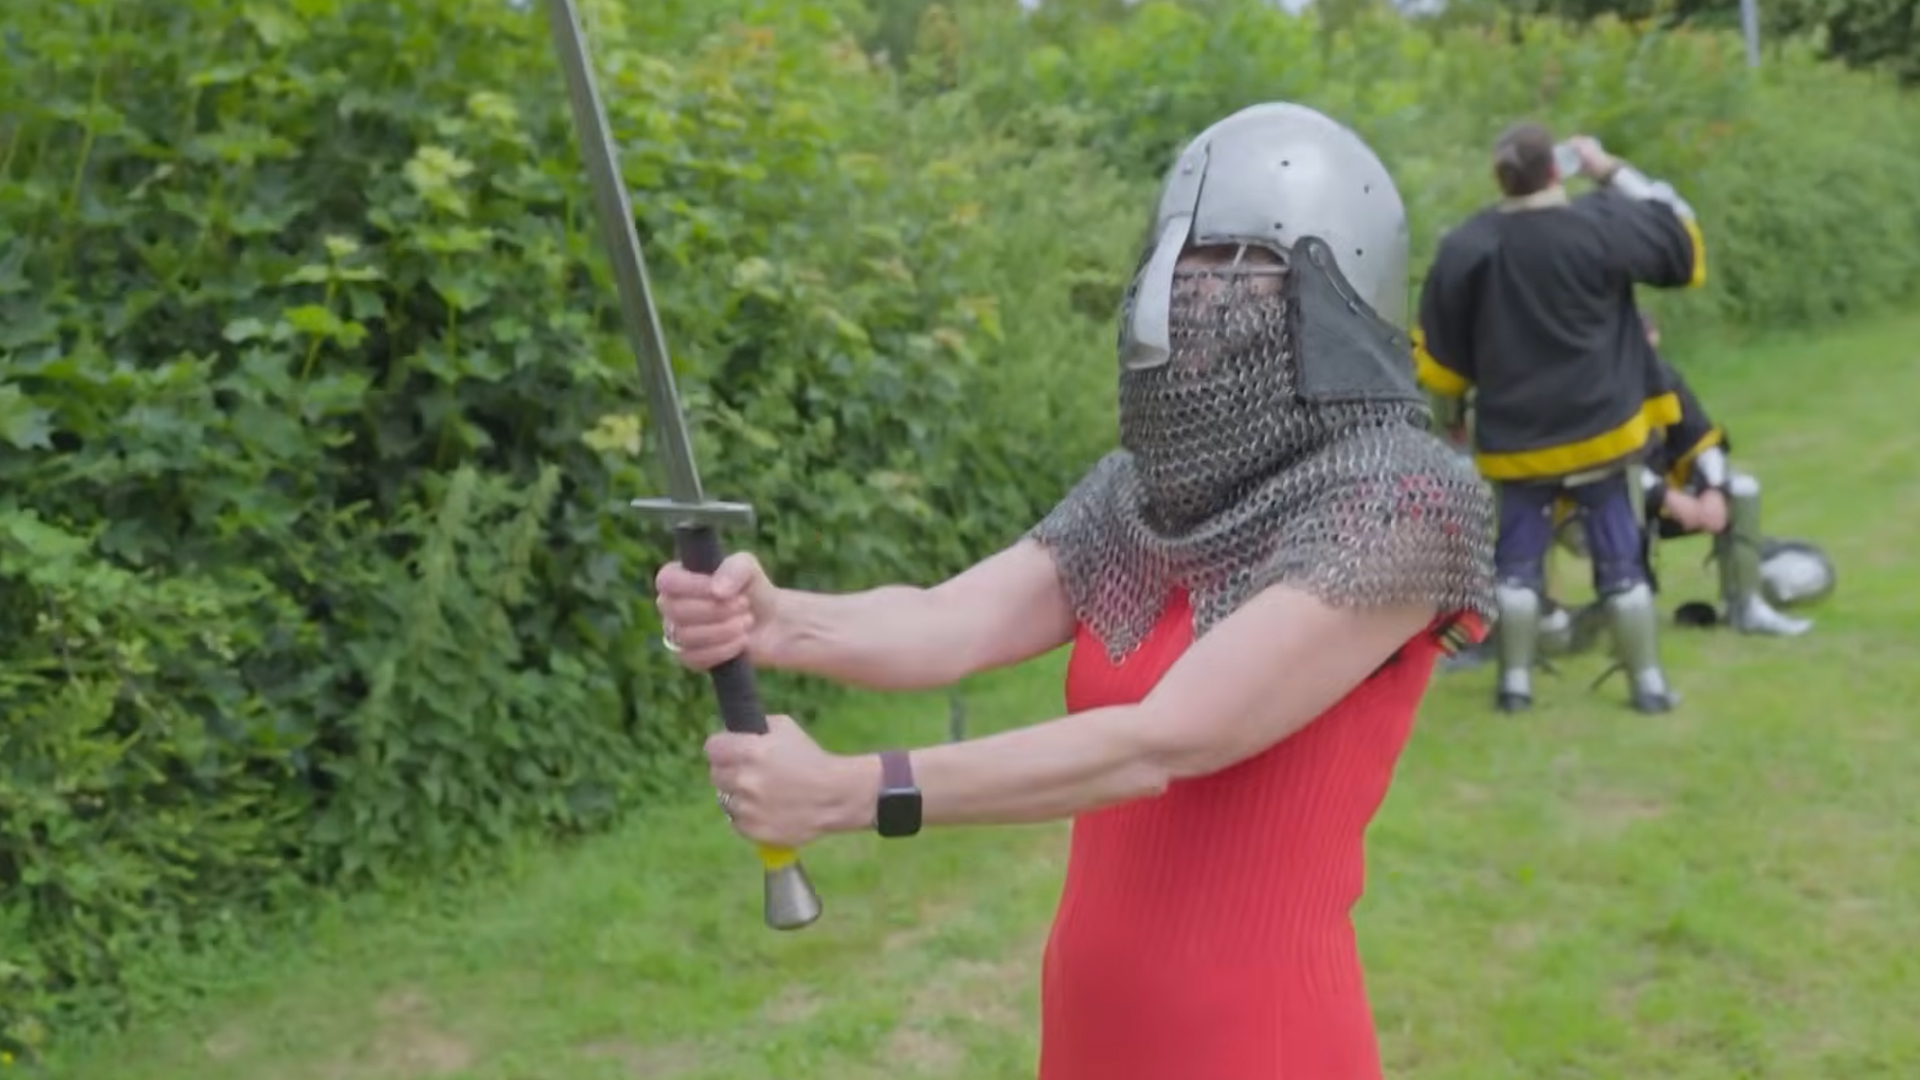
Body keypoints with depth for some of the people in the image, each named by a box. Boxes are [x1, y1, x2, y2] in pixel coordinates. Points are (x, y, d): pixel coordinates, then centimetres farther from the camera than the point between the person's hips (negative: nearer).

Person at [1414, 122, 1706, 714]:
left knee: (1517, 562, 12)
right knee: (1620, 560, 9)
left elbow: (1441, 353, -1)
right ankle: (1648, 683, 15)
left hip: (1515, 437, 1)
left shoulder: (1464, 247, -8)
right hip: (1601, 428, -1)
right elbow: (1682, 241, 5)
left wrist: (1451, 415, 17)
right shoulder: (1602, 223, -13)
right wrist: (1612, 171, 6)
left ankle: (1515, 683, 14)